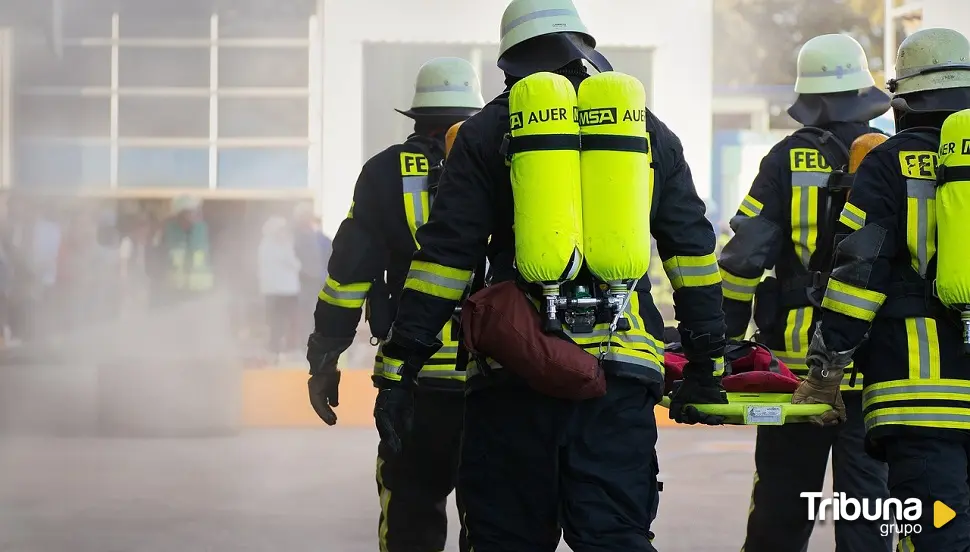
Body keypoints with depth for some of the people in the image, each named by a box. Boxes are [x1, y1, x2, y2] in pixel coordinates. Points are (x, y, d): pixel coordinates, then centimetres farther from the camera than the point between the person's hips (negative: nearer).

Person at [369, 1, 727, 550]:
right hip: (623, 367, 2)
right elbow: (695, 253, 15)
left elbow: (445, 256, 0)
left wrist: (400, 369, 1)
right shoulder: (650, 133, 15)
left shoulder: (488, 134, 6)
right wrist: (707, 366, 21)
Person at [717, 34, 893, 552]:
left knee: (782, 492, 10)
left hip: (795, 355, 0)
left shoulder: (787, 160, 0)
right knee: (867, 492, 3)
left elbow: (744, 254, -3)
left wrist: (721, 337, 3)